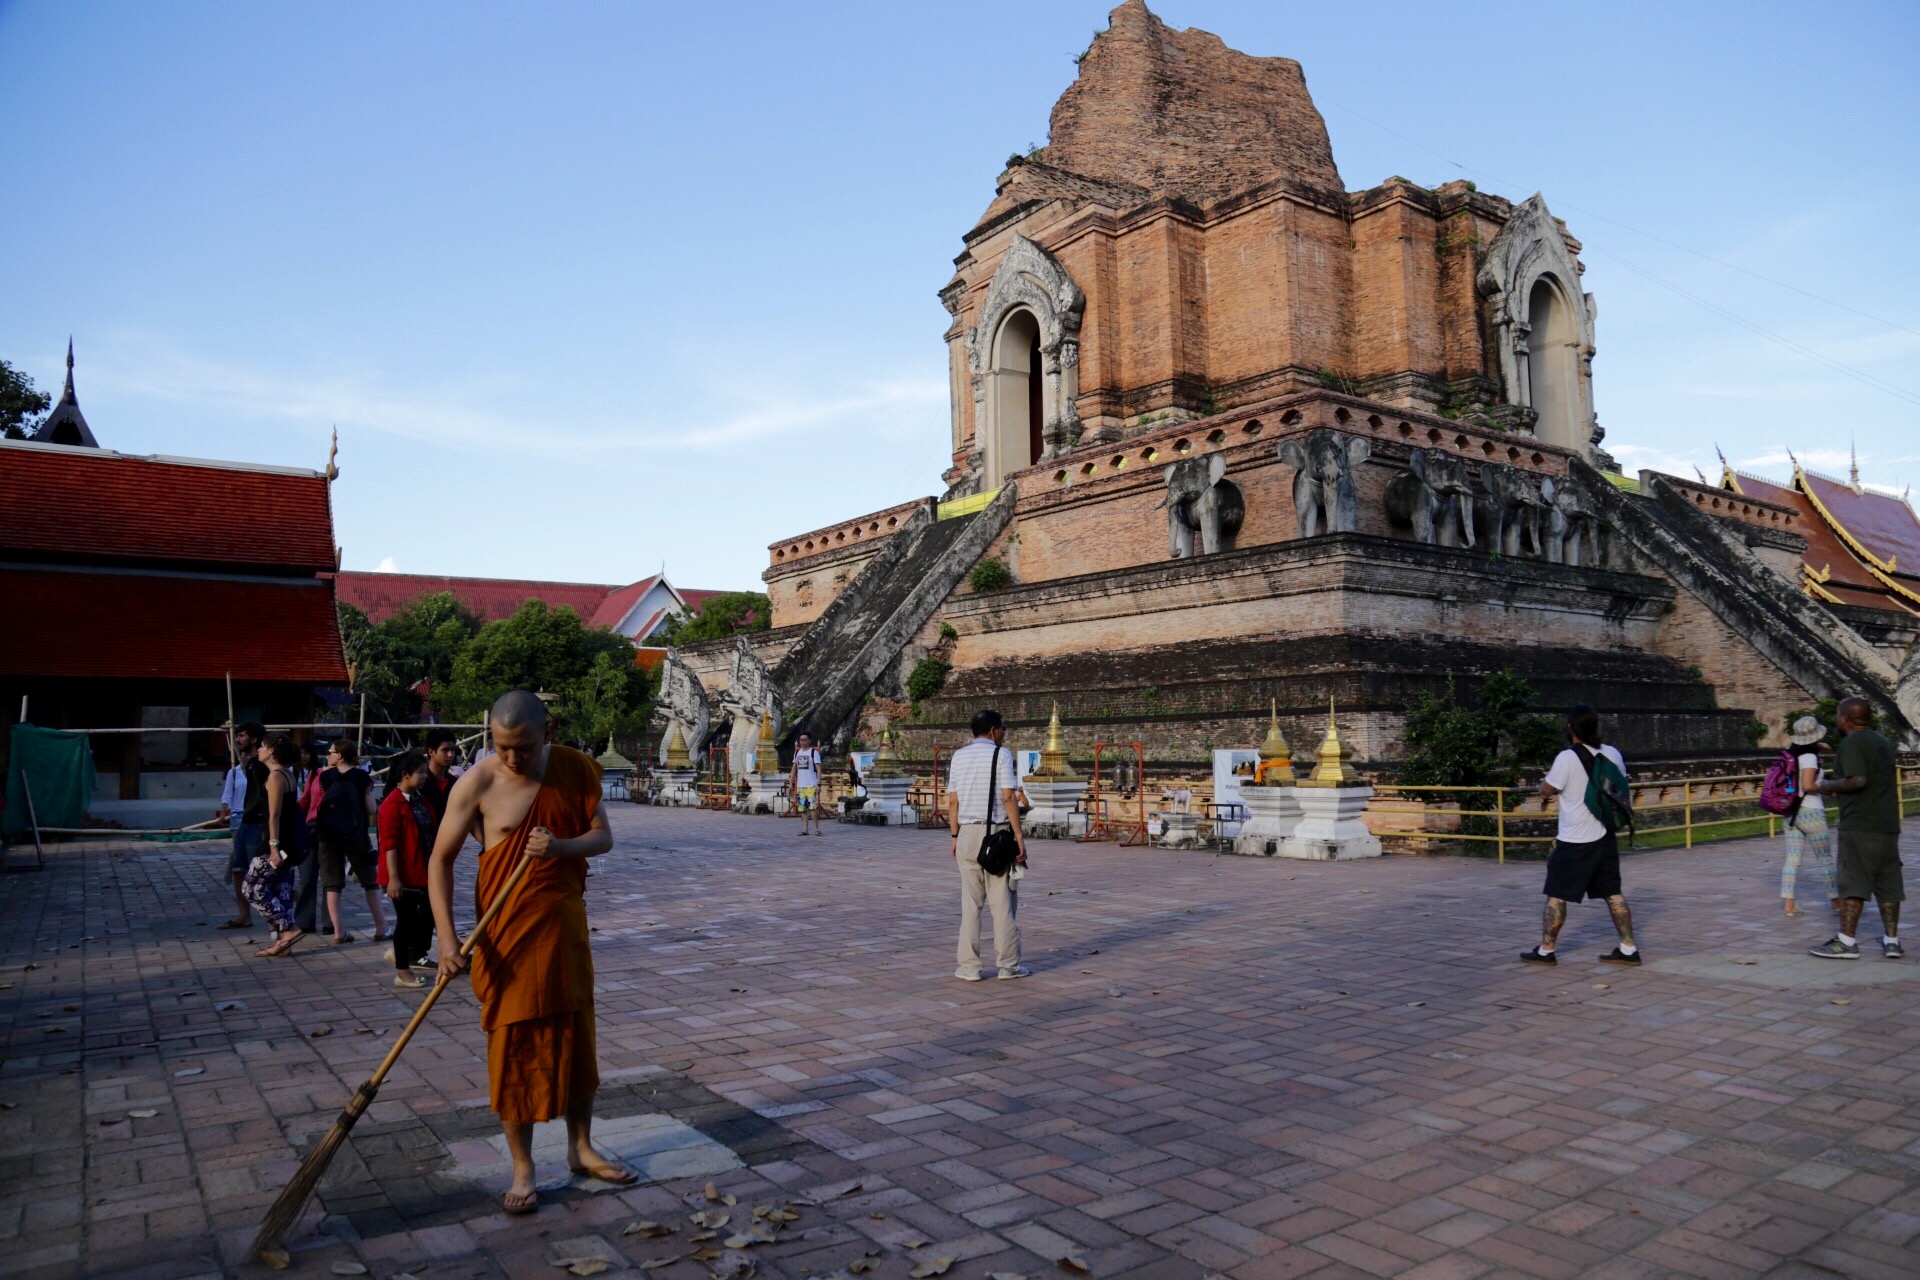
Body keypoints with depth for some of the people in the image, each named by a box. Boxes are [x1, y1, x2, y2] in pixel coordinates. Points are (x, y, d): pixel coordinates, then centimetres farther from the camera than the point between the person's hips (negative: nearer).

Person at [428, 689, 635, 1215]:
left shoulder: (576, 768, -4)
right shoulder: (477, 784, -13)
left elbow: (603, 836, -1)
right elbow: (441, 859, -9)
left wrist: (560, 846, -23)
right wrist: (447, 936, -19)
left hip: (567, 926, 3)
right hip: (508, 932, -3)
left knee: (576, 1039, 13)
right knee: (513, 1049, 4)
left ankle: (581, 1148, 31)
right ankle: (522, 1169, 20)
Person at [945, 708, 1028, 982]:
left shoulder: (959, 756, 11)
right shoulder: (1001, 754, -4)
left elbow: (952, 801, 8)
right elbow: (1009, 796, -13)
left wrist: (955, 836, 13)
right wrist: (1018, 835, -11)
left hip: (967, 833, 4)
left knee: (970, 902, 7)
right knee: (1003, 901, 3)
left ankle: (968, 966, 7)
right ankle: (1008, 964, 7)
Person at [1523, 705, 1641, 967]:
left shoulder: (1567, 758, -18)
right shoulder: (1613, 754, 1)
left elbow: (1547, 790, -9)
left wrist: (1543, 782, 11)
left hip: (1574, 840, -6)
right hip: (1605, 836, 6)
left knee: (1556, 895, 3)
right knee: (1613, 893, 14)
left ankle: (1546, 950, 9)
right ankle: (1628, 949, 15)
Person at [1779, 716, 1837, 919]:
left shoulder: (1792, 756, 5)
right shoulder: (1810, 758, -15)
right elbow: (1807, 786, -24)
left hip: (1792, 812, 6)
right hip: (1811, 813, -6)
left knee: (1792, 859, 3)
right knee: (1825, 859, 11)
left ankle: (1789, 904, -1)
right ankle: (1836, 901, 24)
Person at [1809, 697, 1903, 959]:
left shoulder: (1851, 743, -11)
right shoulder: (1883, 743, 16)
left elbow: (1857, 780, -23)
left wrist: (1831, 785, -6)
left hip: (1860, 826, -9)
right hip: (1888, 824, 9)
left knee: (1851, 881, -7)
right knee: (1888, 883, 11)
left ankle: (1846, 941, -7)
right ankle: (1891, 940, 14)